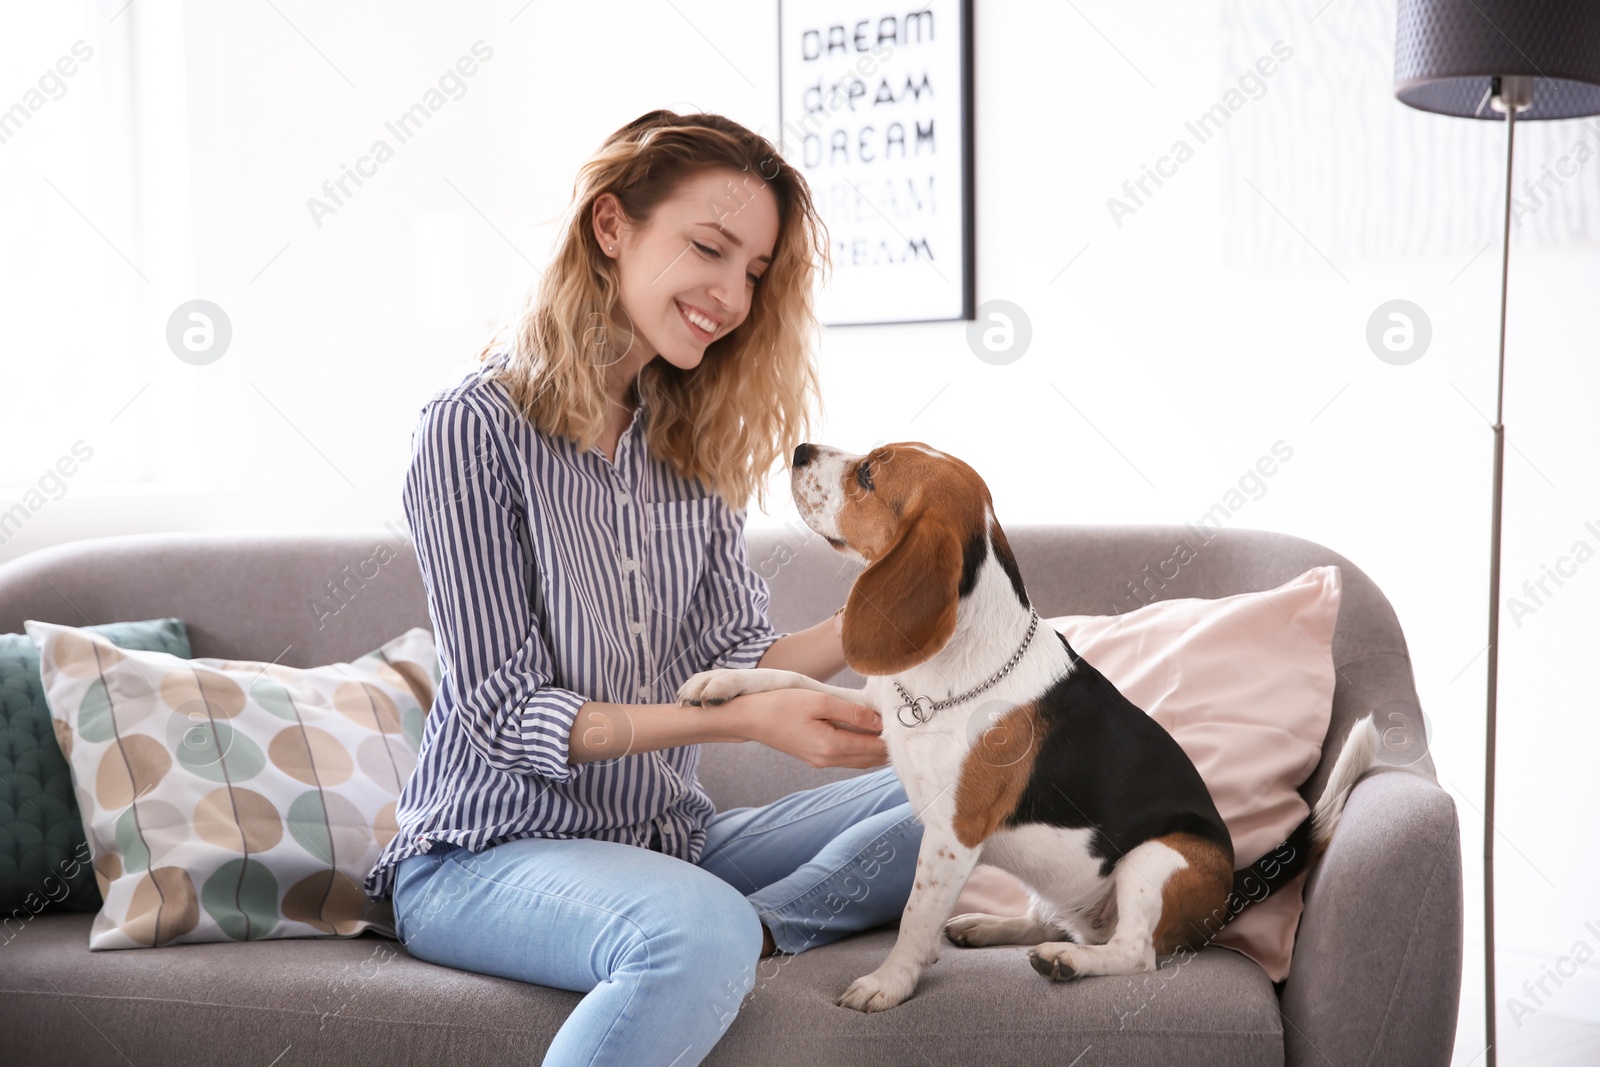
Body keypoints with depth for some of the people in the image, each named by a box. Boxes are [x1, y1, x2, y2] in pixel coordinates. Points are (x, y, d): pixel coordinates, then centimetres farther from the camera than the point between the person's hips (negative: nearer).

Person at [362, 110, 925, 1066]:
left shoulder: (691, 440, 9)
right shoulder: (478, 428, -11)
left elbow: (732, 657, 2)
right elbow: (504, 714, -15)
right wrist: (740, 720, -25)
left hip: (667, 838, 7)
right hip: (487, 852, -7)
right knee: (699, 934, -37)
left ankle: (739, 932, -20)